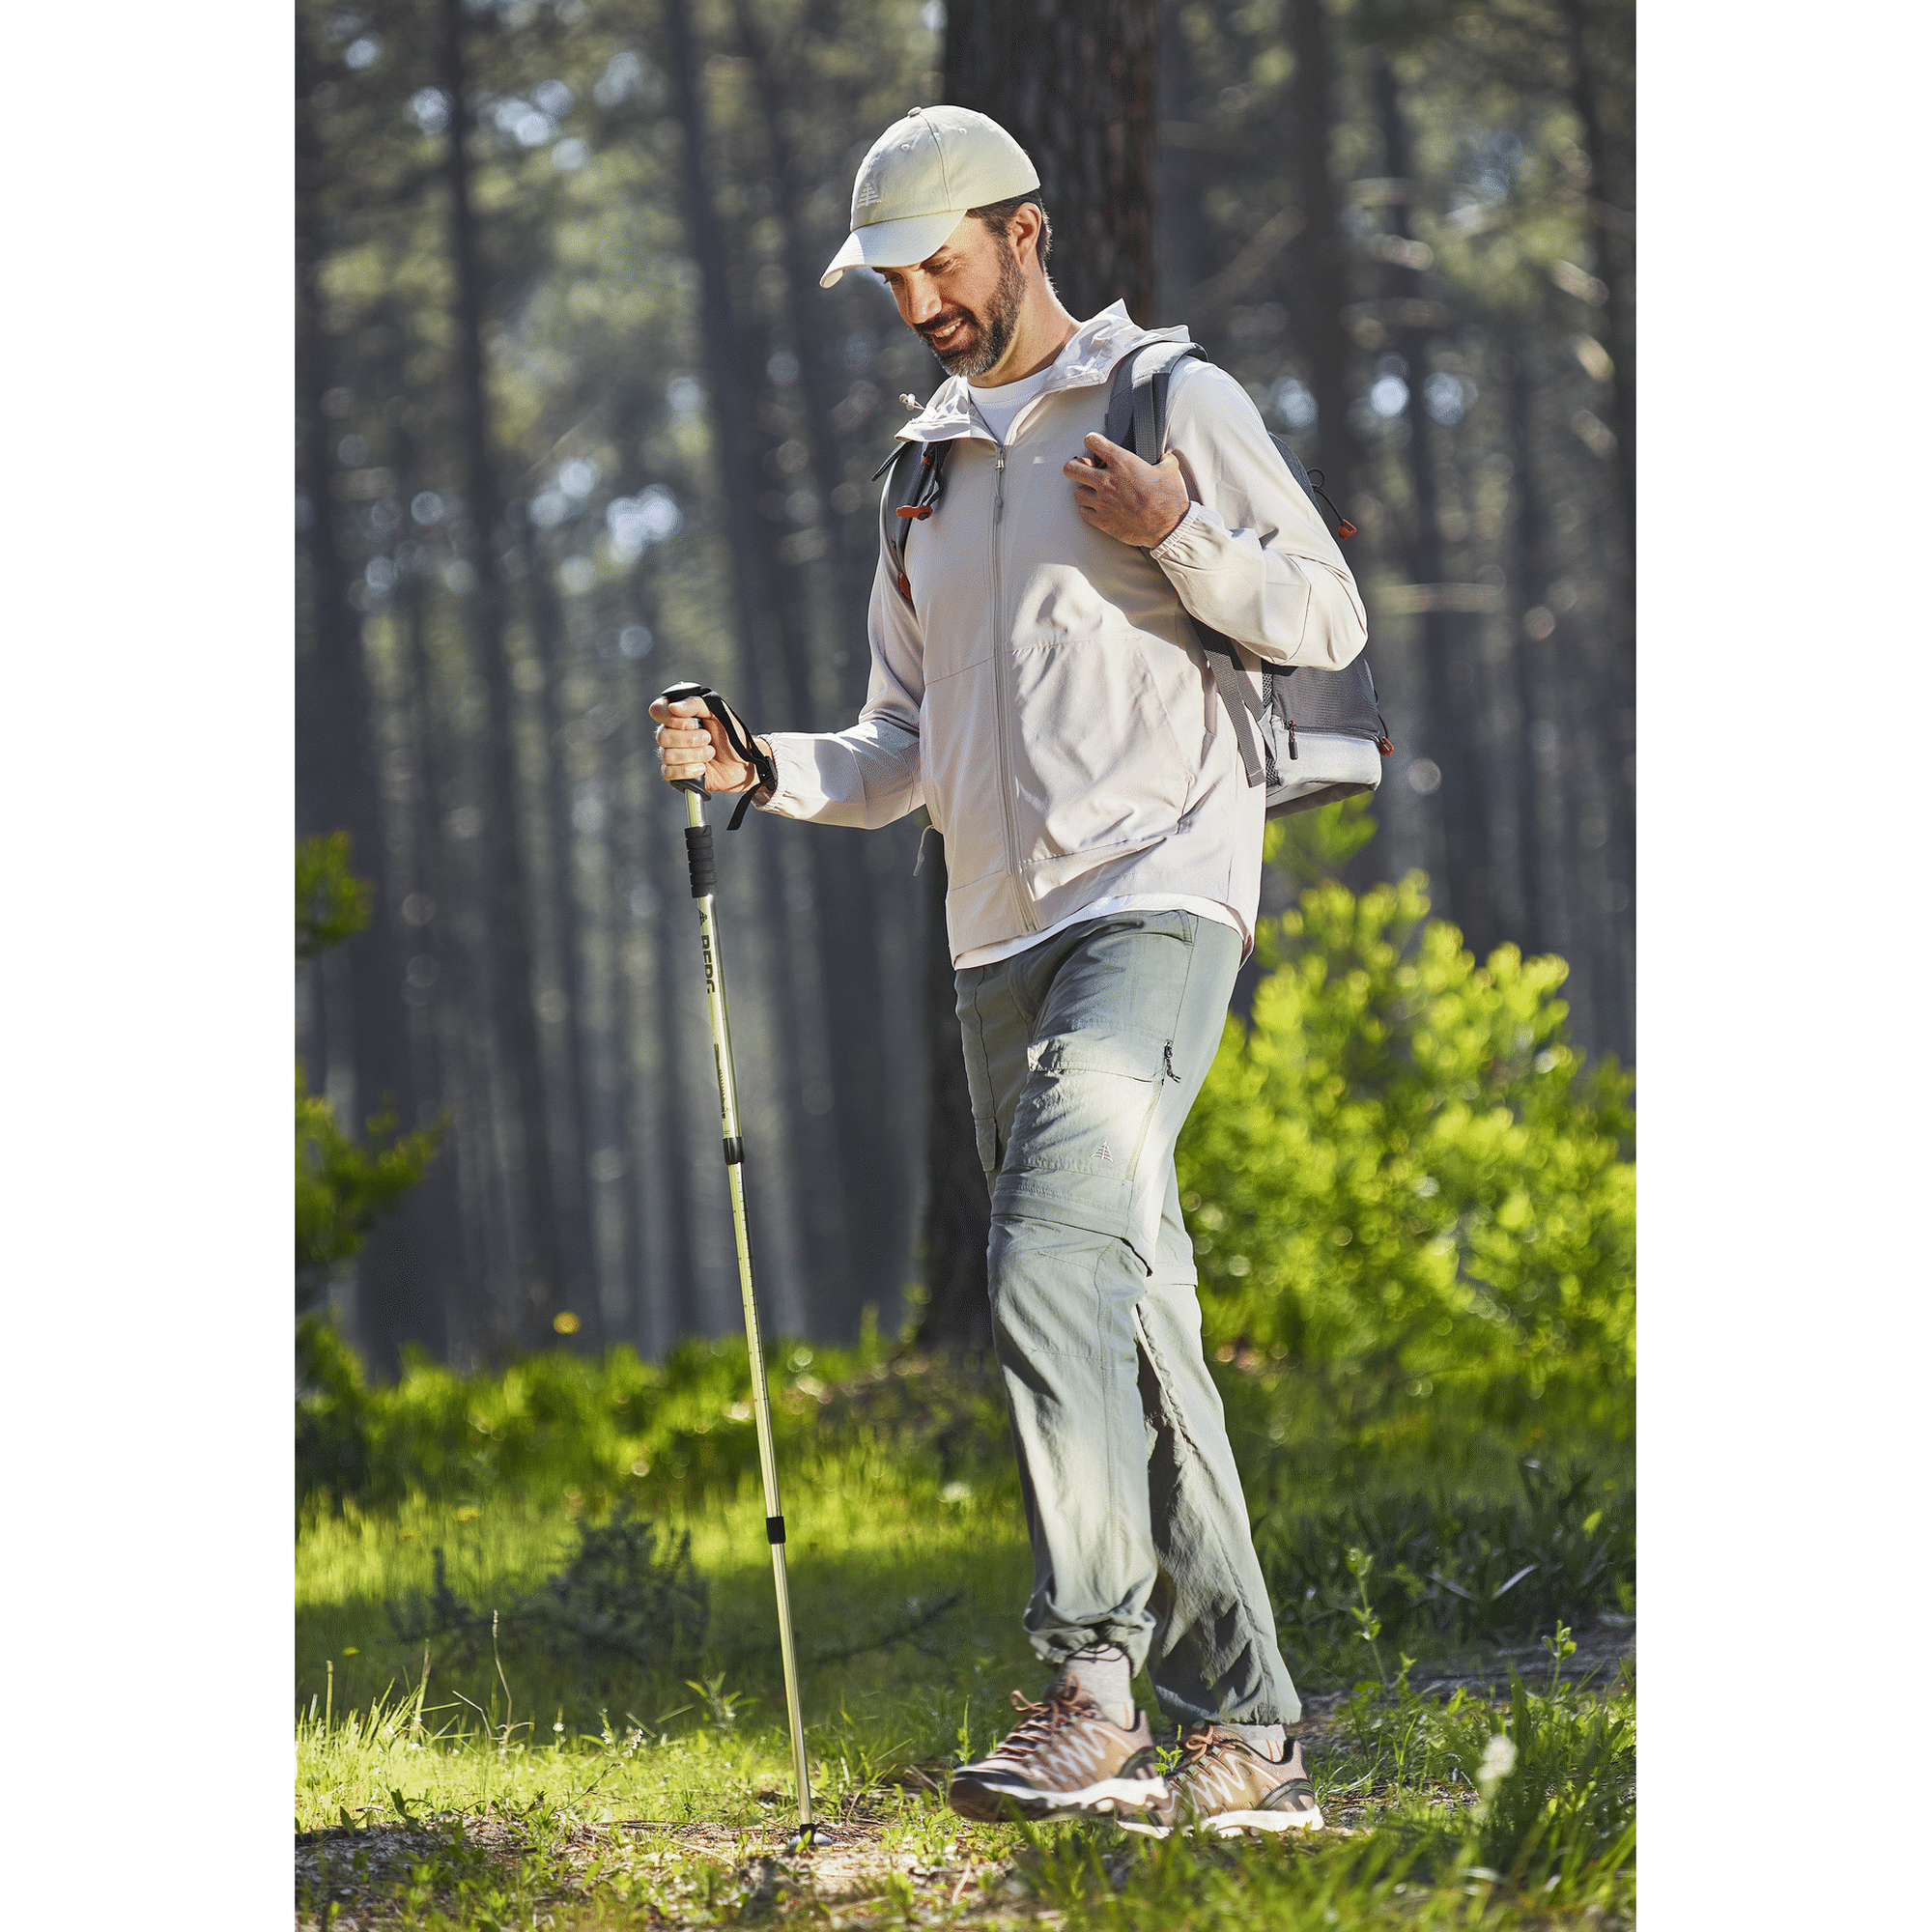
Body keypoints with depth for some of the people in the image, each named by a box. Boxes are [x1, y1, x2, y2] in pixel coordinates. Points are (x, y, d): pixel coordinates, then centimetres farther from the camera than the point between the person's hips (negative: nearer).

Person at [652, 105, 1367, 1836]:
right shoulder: (931, 473, 21)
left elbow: (1329, 618, -1)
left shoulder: (1176, 403, 2)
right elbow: (909, 752, 22)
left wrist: (1178, 538, -16)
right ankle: (1247, 1733, 7)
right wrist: (761, 770, 4)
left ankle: (1091, 1690, -23)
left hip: (1158, 899, -7)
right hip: (1001, 942, 7)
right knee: (1133, 1327, 5)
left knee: (1053, 1268, -24)